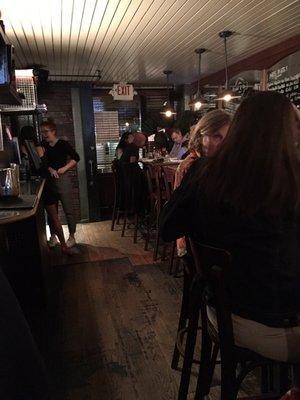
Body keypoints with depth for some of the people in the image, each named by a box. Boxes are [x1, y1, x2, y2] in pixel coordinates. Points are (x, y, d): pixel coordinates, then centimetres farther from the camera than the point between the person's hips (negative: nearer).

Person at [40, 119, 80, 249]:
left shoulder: (63, 144, -6)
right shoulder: (43, 145, 7)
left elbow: (76, 158, -4)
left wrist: (64, 168, -13)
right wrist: (50, 169, -12)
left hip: (62, 180, -4)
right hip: (49, 181, 5)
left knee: (68, 210, 2)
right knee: (51, 212, 10)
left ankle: (72, 237, 14)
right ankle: (53, 237, 23)